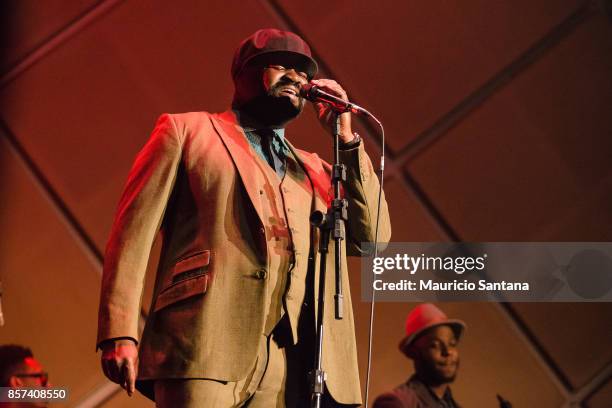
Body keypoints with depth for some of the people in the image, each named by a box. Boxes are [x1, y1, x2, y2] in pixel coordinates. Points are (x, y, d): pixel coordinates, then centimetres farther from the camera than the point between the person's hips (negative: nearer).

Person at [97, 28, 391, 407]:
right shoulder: (186, 130, 14)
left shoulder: (311, 168, 28)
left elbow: (371, 237, 15)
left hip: (288, 363, 4)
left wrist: (345, 137, 13)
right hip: (205, 348, -4)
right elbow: (134, 233, 4)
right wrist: (120, 334, -8)